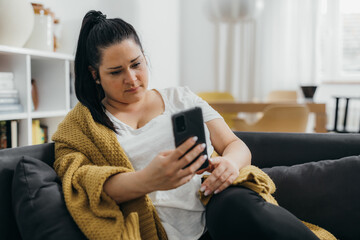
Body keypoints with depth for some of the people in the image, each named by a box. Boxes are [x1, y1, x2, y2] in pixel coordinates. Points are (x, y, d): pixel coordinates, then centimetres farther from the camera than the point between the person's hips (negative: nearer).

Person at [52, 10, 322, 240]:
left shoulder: (180, 98, 20)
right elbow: (81, 182, -5)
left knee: (236, 205, -34)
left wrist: (230, 164, -10)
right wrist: (146, 181, -26)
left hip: (222, 200, 4)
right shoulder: (79, 125, 13)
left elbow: (236, 145, 16)